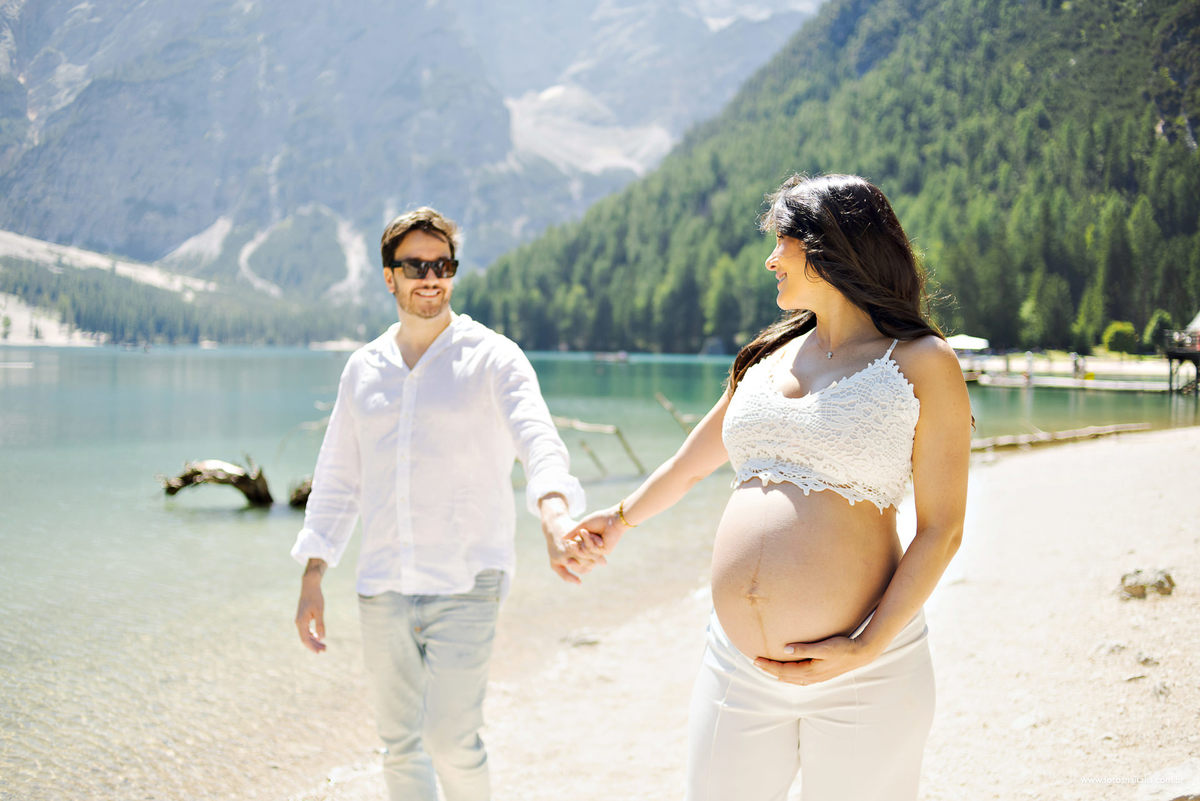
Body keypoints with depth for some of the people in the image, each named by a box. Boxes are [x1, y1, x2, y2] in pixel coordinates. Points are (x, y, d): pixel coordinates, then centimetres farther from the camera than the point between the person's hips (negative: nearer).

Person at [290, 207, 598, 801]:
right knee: (399, 743, 11)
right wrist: (312, 579, 10)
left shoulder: (493, 358, -4)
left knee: (450, 740, -11)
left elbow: (537, 440, -21)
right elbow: (337, 480, 15)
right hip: (382, 588, 4)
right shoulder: (364, 368, 10)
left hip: (465, 582, -4)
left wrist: (556, 516, -41)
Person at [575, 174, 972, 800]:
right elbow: (690, 464, 31)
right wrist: (622, 518, 44)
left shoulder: (923, 364, -1)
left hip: (863, 679, -5)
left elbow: (940, 530, -6)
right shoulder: (767, 360, 15)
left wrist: (866, 649, -15)